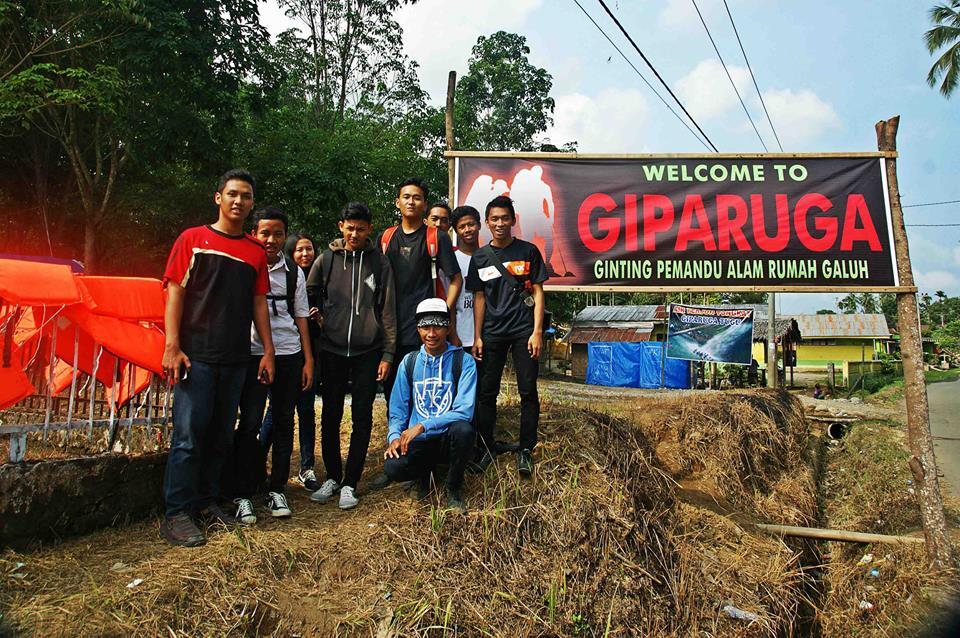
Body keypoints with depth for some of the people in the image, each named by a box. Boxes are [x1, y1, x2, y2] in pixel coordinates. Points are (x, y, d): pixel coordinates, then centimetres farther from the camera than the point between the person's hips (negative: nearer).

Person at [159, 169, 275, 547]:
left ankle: (207, 501, 23)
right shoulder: (193, 239, 3)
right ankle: (176, 513, 7)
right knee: (189, 435, -3)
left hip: (236, 359, 4)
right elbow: (175, 293, -2)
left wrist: (268, 350, 7)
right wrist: (172, 346, -10)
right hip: (196, 356, -4)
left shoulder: (256, 252, 12)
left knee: (220, 435, 10)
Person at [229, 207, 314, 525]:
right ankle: (242, 495, 9)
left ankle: (277, 489, 20)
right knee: (250, 422, -4)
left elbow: (301, 317, 11)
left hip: (289, 354, 3)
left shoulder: (294, 272, 9)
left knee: (284, 421, 7)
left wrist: (308, 360, 7)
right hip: (252, 352, -3)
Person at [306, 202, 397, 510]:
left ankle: (350, 483, 13)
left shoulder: (379, 262, 3)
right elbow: (309, 293, 16)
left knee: (362, 418, 2)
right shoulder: (326, 259, 5)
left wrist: (388, 353, -2)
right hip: (332, 350, 1)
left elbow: (388, 310, 2)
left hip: (368, 352, -1)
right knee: (330, 416, 8)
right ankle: (332, 476, 24)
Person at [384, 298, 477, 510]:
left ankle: (454, 488, -5)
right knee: (392, 467, -27)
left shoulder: (463, 361, -7)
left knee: (463, 429, -36)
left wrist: (422, 425, -24)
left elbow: (464, 411, -16)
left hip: (448, 436, -2)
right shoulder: (409, 362, 5)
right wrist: (395, 437, -11)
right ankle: (424, 473, 12)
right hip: (417, 440, 2)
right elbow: (398, 409, 8)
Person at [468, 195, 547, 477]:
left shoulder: (528, 251, 2)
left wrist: (537, 332, -6)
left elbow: (537, 292, 1)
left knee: (528, 391, 1)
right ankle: (487, 449, 18)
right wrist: (477, 337, 4)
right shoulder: (480, 257, 8)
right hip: (492, 333, 2)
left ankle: (526, 451, 13)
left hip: (524, 331, -2)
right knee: (487, 392, 4)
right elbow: (479, 298, 9)